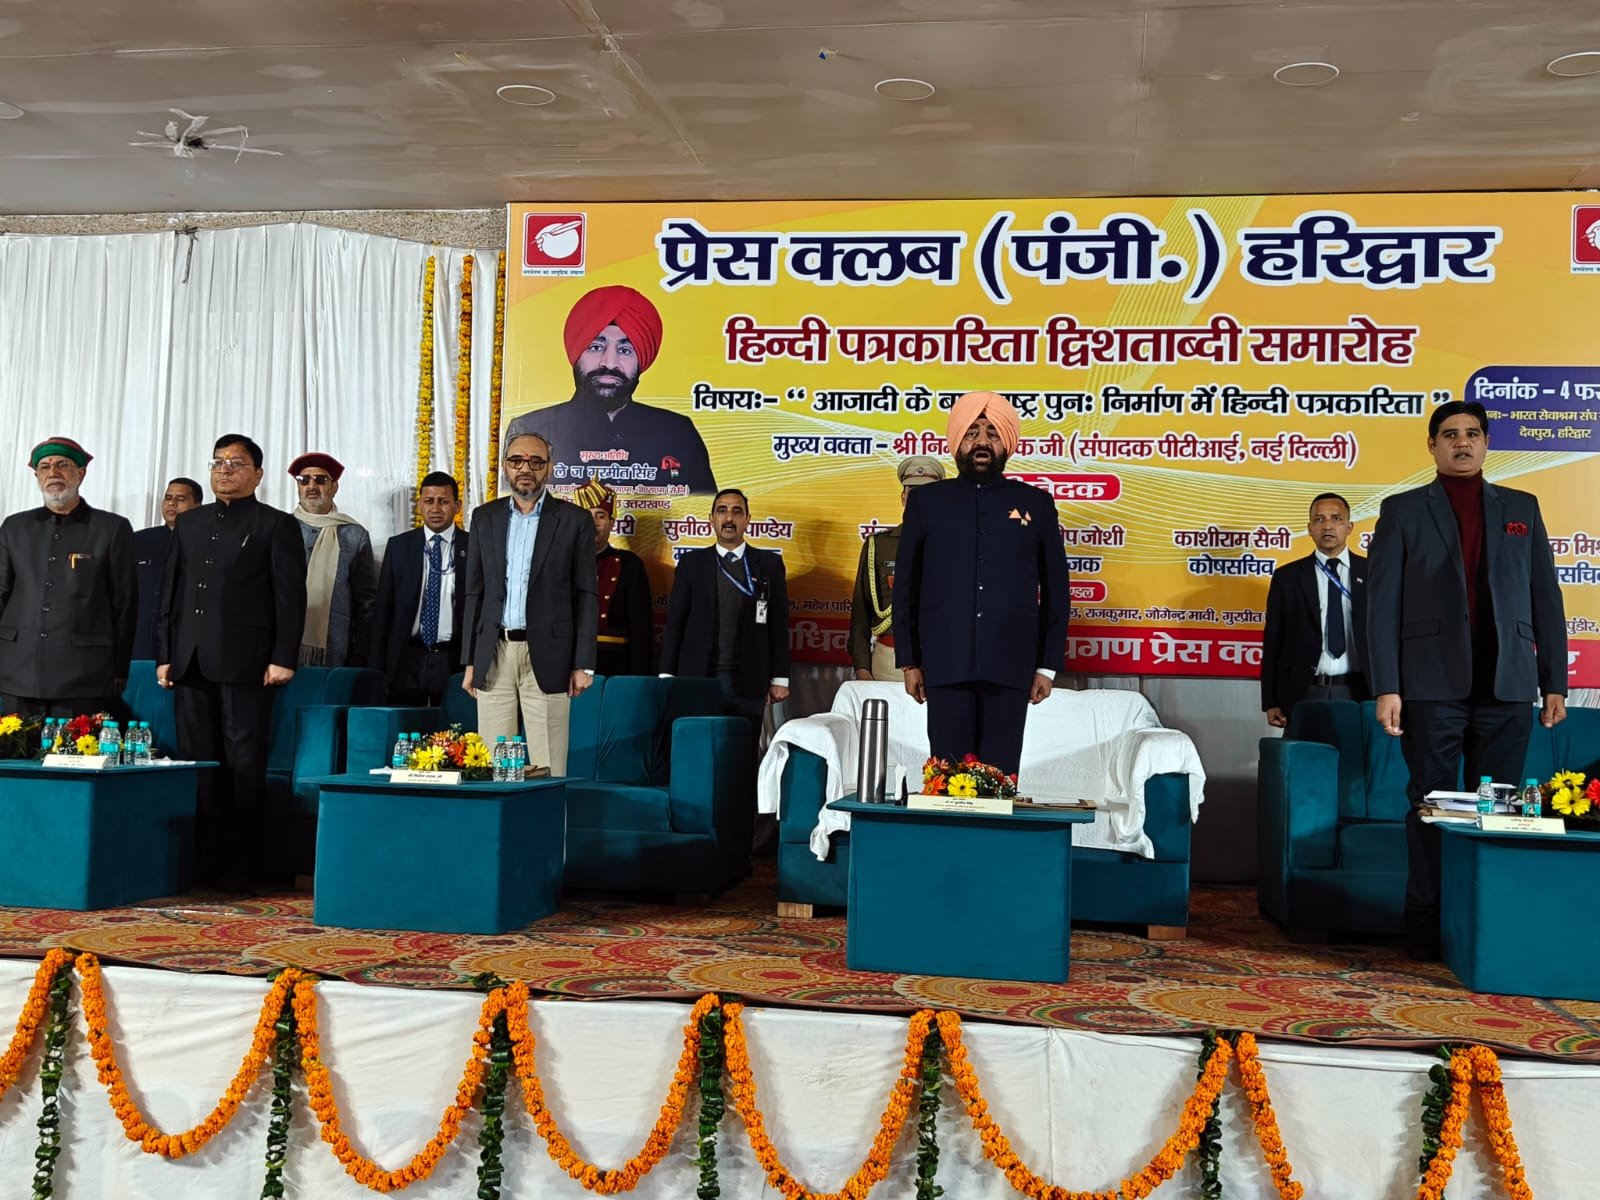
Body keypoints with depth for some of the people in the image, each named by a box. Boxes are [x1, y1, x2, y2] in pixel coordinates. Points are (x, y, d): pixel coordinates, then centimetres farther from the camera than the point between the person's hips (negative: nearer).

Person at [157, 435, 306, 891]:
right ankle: (201, 863, 13)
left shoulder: (276, 525, 3)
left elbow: (290, 597, -3)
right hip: (191, 662, 5)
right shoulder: (189, 523, 19)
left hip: (244, 661, -5)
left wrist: (283, 658, -11)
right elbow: (170, 592, 18)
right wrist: (165, 654, 10)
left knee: (244, 765, -3)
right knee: (196, 763, 6)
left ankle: (240, 866, 3)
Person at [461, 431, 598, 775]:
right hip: (493, 655, 3)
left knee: (548, 768, -2)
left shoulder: (574, 520, 1)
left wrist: (583, 664, -5)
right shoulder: (484, 517, 11)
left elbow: (586, 595, 1)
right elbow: (474, 592, 13)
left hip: (547, 656, -3)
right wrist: (469, 660, 8)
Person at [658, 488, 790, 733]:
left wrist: (780, 679, 1)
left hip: (748, 683, 0)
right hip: (697, 678, 0)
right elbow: (675, 622, 7)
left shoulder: (769, 564, 8)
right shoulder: (691, 563, 9)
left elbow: (779, 624, 7)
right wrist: (667, 675, 1)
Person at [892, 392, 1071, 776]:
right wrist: (908, 661, 4)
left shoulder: (1036, 504, 10)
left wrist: (1048, 665, 5)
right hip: (945, 667, 0)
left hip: (1010, 668, 0)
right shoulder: (926, 501, 9)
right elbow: (905, 586, 9)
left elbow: (1055, 590, 10)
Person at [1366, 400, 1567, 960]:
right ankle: (1426, 926, 9)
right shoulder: (1402, 510, 6)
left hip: (1508, 684, 2)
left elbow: (1545, 597, 11)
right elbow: (1382, 603, 0)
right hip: (1433, 683, -2)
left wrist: (1555, 681, 5)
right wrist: (1386, 687, -8)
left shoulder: (1522, 508, 14)